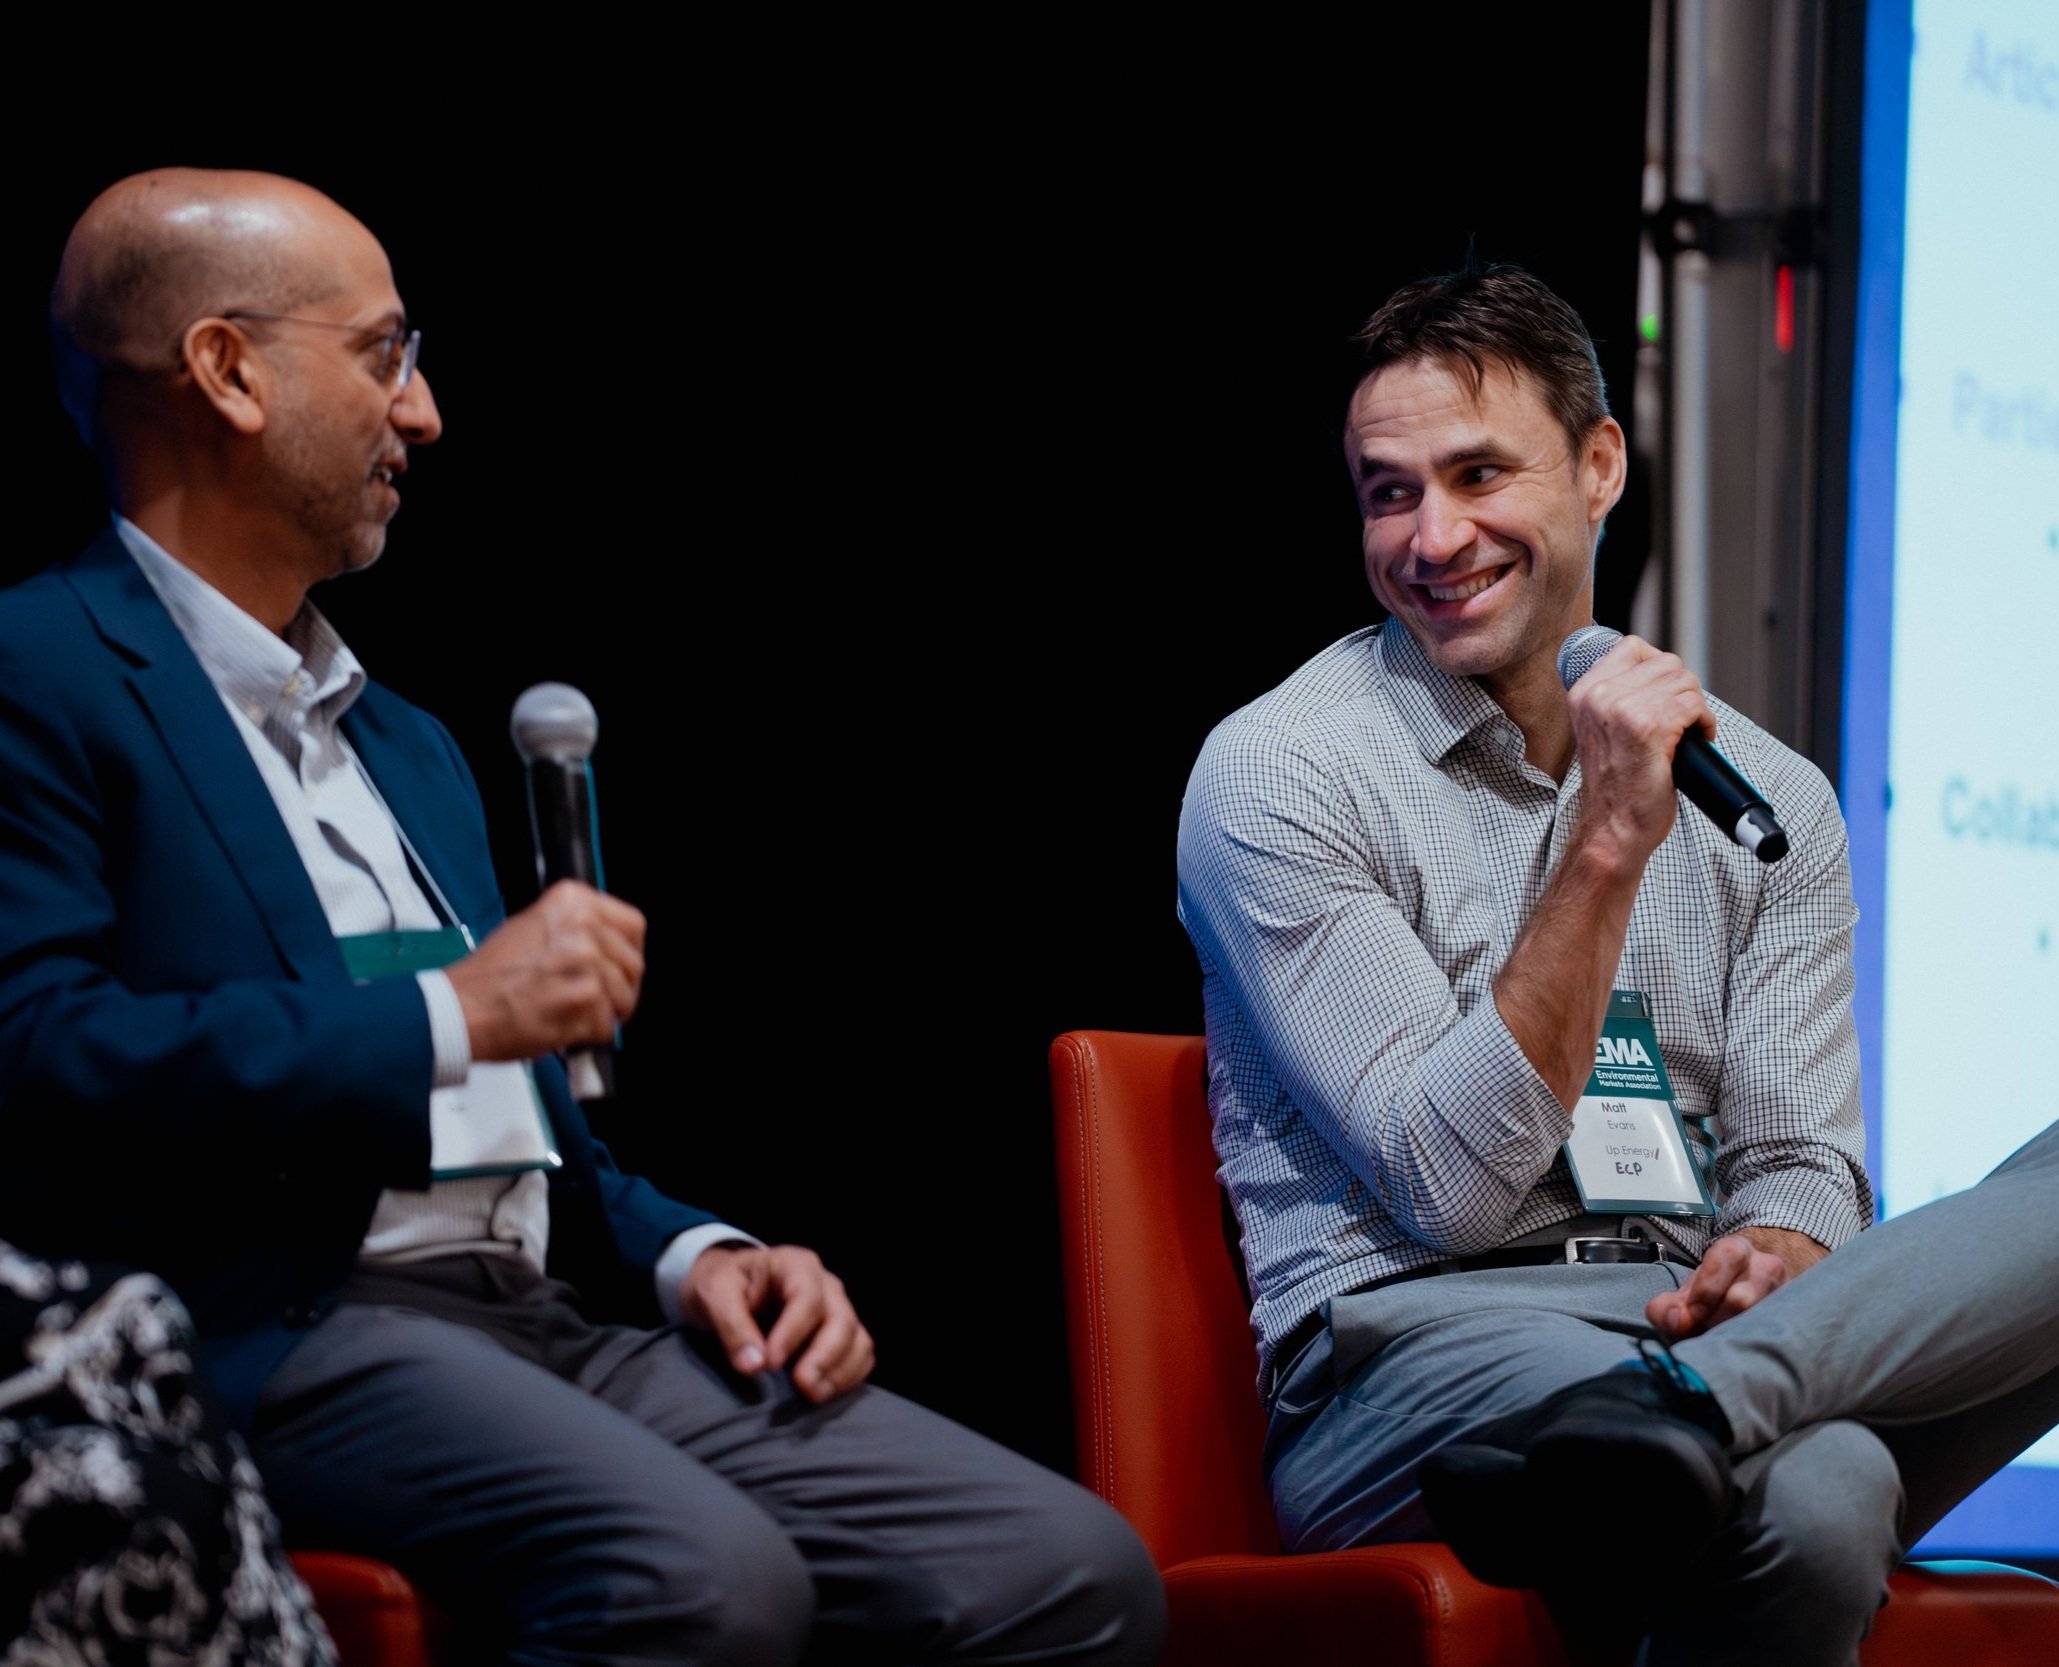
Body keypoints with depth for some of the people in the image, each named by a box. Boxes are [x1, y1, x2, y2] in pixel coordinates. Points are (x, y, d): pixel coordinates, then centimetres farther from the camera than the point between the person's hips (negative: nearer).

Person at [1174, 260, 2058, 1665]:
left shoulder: (1767, 798, 16)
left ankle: (1690, 1409, -39)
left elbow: (1800, 1167, 11)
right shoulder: (1278, 770, 0)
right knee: (1806, 1496, -44)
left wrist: (1777, 1256, -15)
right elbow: (1453, 1190, -9)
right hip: (1410, 1351, -8)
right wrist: (1607, 847, -16)